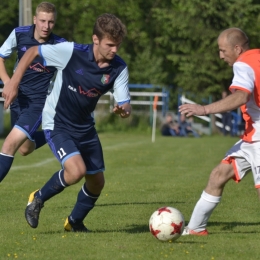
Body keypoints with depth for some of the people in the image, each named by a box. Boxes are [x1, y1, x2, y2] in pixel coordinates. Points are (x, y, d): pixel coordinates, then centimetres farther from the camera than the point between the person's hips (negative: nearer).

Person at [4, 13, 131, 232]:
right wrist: (13, 84, -12)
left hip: (85, 127, 5)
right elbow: (33, 52, -10)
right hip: (57, 125, -5)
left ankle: (75, 222, 37)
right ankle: (38, 199, 2)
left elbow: (125, 105, -13)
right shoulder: (71, 52, -23)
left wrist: (124, 110, -37)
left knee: (97, 182, 9)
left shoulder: (119, 68, -13)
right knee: (76, 171, -26)